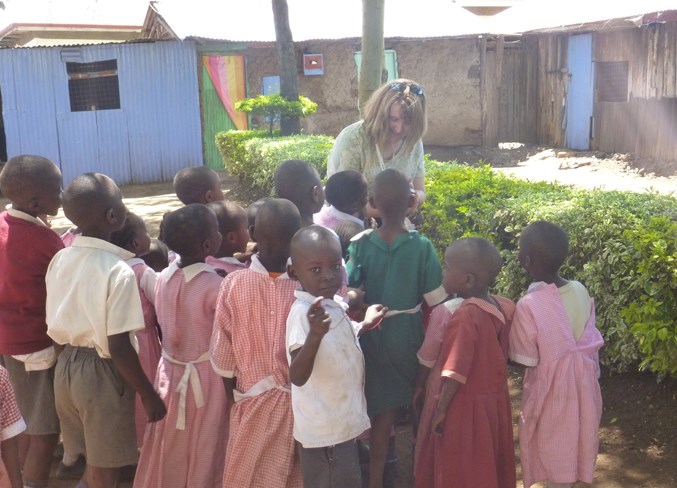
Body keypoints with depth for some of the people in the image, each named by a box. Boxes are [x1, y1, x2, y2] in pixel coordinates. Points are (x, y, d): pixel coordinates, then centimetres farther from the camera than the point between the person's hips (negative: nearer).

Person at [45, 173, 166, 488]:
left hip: (66, 365, 7)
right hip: (101, 372, -7)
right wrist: (149, 395, -13)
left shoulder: (60, 259, -1)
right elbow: (118, 347, -22)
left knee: (93, 458, 25)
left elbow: (56, 325, 7)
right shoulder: (119, 271, -23)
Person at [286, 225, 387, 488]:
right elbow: (298, 377, -34)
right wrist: (314, 335, -48)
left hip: (342, 424, 9)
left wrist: (365, 325, 14)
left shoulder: (335, 305, 3)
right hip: (324, 431, -9)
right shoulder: (303, 313, -24)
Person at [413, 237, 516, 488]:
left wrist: (441, 410, -17)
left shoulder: (464, 315, -25)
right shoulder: (504, 307, -2)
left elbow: (455, 372, -25)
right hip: (494, 400, 8)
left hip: (463, 405, -8)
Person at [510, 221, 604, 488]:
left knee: (553, 453, 14)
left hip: (551, 388, -5)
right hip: (583, 382, 5)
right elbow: (590, 341, 2)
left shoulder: (528, 305, -25)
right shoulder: (581, 291, -8)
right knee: (571, 446, 24)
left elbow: (528, 361, -17)